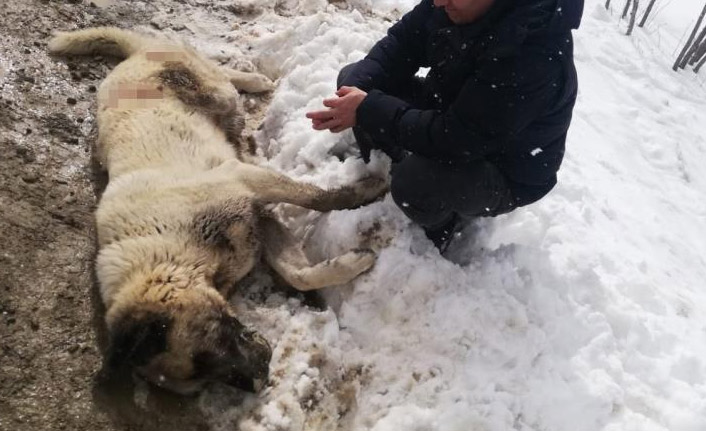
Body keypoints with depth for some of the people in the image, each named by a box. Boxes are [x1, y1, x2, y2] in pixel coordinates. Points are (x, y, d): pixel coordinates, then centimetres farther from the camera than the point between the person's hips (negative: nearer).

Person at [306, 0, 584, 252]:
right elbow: (401, 43, -5)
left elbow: (457, 139, -35)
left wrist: (369, 110, -31)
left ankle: (449, 217, 0)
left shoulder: (534, 53, -37)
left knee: (413, 182, -36)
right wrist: (353, 89, -22)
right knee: (354, 76, 0)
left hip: (506, 171, -6)